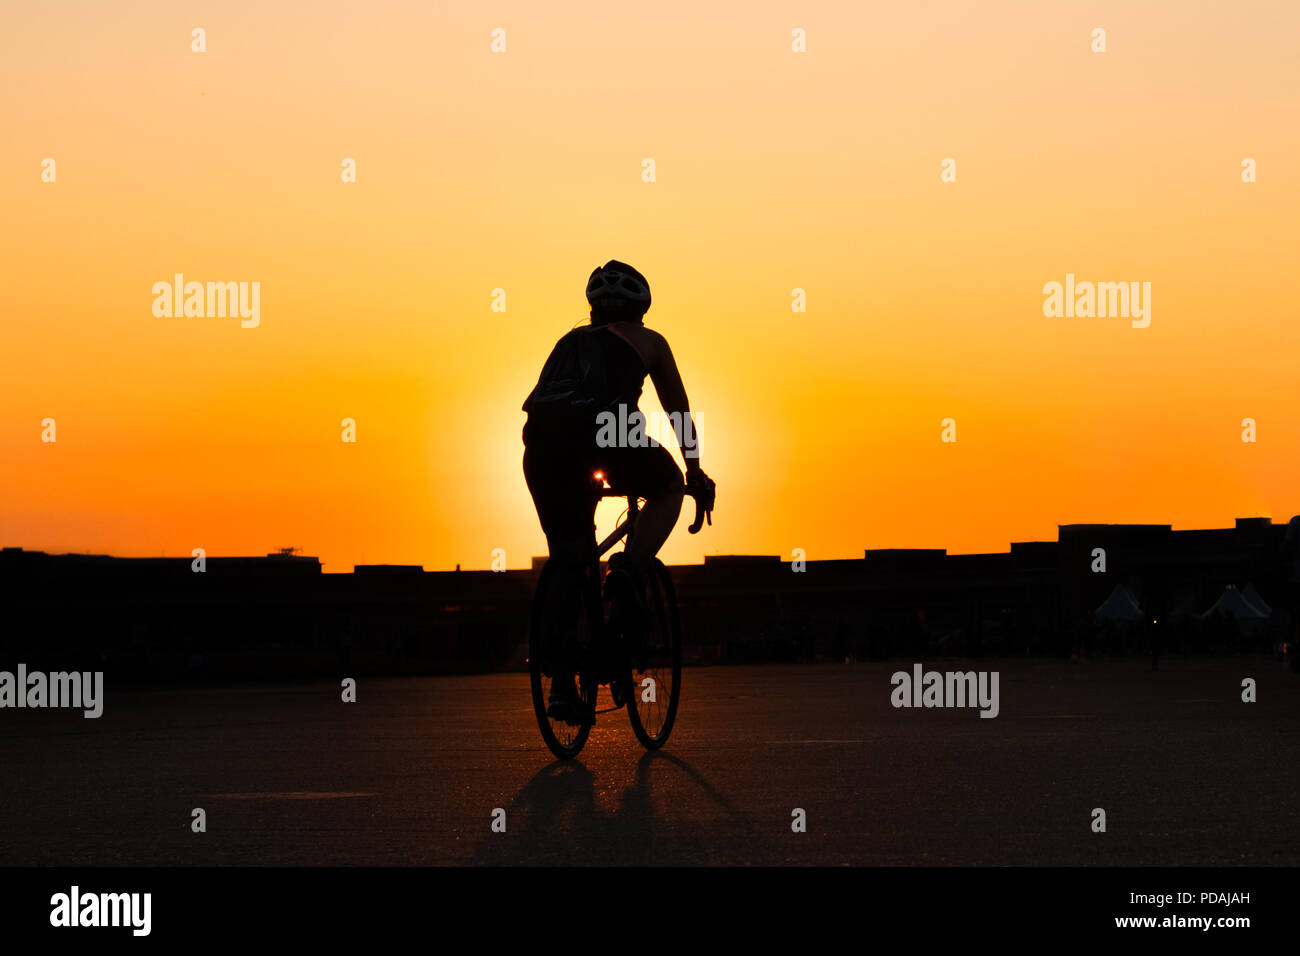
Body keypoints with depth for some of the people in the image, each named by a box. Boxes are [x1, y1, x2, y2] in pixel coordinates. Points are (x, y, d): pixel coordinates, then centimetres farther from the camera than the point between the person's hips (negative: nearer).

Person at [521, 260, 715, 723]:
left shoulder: (571, 340, 37)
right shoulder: (648, 341, 28)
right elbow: (680, 412, 34)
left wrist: (569, 468, 57)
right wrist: (696, 474, 46)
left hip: (542, 440, 4)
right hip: (605, 430, -4)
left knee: (568, 562, 17)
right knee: (668, 488, 27)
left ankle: (561, 685, 9)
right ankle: (629, 573, 0)